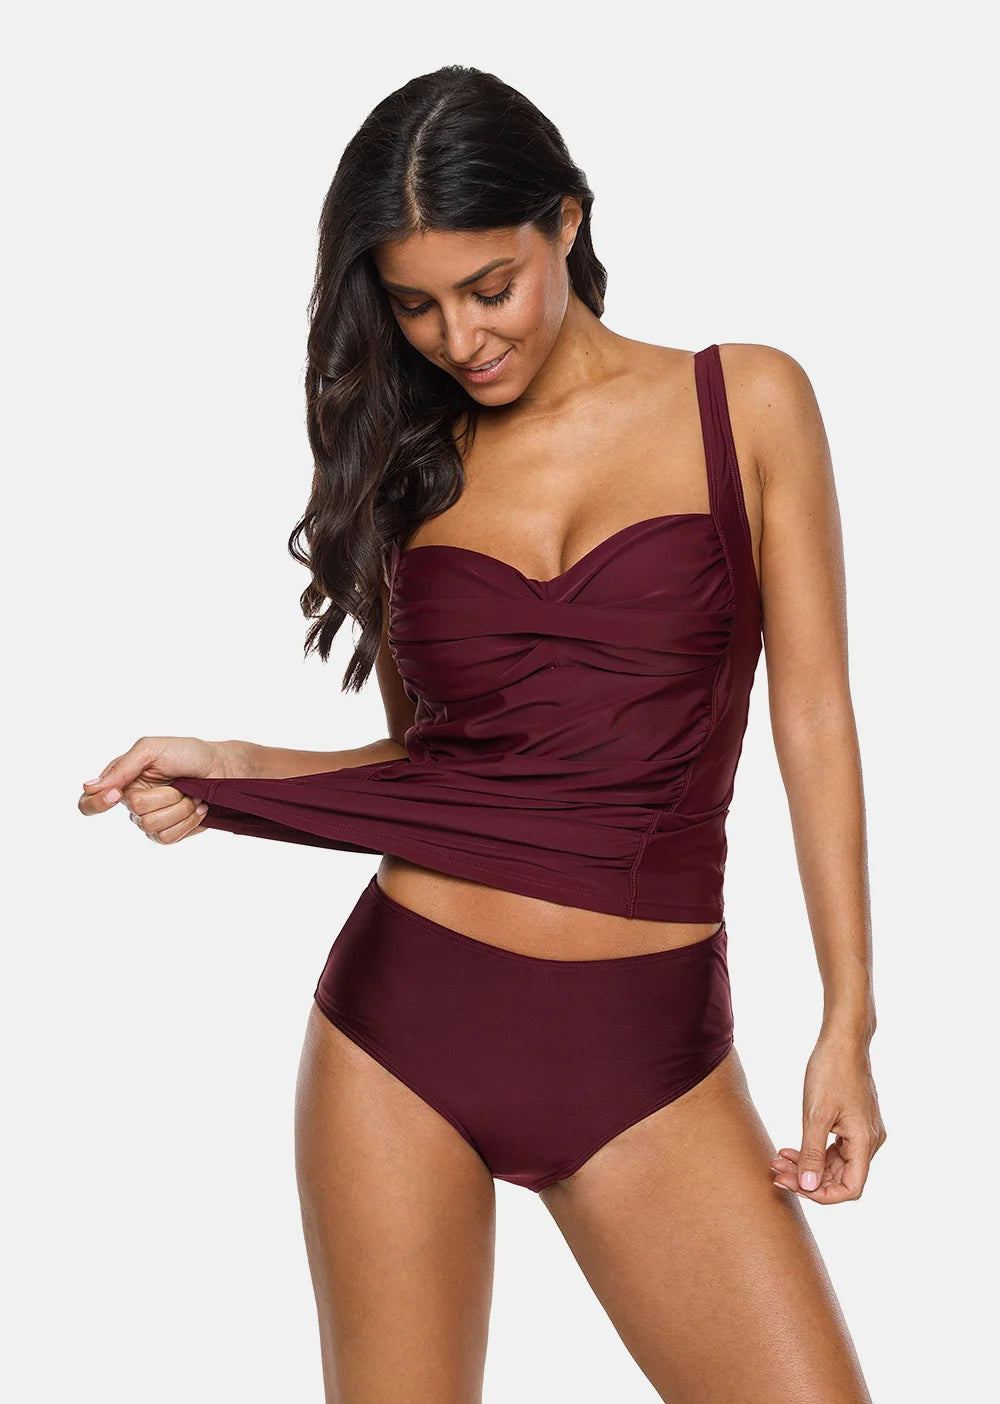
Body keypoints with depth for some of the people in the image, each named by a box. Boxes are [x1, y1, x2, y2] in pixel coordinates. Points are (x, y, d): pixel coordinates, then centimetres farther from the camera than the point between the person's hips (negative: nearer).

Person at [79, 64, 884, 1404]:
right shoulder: (405, 463, 8)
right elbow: (423, 759, 13)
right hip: (403, 1009, 2)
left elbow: (813, 716, 0)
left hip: (641, 1048, -2)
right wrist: (230, 771, -4)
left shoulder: (746, 404, 2)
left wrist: (847, 1023, -4)